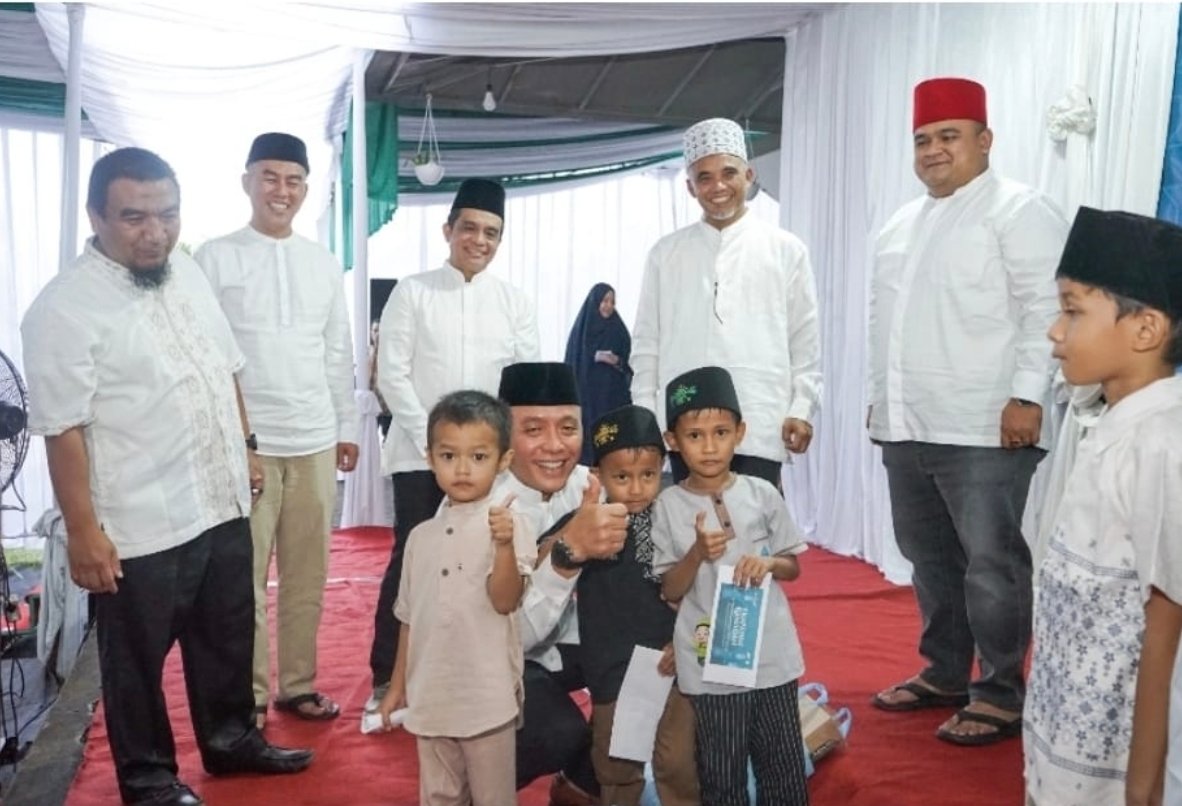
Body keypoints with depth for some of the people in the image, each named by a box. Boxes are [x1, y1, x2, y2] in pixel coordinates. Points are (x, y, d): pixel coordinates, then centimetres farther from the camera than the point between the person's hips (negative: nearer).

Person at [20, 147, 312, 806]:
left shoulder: (189, 275, 5)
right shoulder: (64, 308, -16)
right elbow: (64, 430, -17)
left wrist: (245, 449, 16)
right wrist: (83, 531, -17)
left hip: (221, 505, 7)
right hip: (139, 527, -7)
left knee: (228, 636, 21)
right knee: (138, 662, 13)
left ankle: (230, 737, 42)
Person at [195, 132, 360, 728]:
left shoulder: (324, 263, 11)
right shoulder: (215, 257, -1)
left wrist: (348, 426, 13)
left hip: (314, 440, 4)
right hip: (244, 442, -4)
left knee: (307, 573, 10)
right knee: (245, 577, 4)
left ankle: (298, 684, 23)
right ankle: (248, 696, 17)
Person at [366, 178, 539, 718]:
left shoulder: (515, 302, 7)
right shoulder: (412, 292, 2)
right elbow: (391, 375, -3)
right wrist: (433, 439, -10)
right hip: (419, 452, -2)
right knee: (410, 561, -1)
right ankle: (387, 677, 13)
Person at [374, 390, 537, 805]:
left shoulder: (509, 525, -12)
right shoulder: (421, 536, 5)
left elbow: (505, 601, -21)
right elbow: (410, 617, 13)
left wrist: (504, 545, -36)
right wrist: (397, 685, 16)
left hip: (487, 697, -5)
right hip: (431, 696, 5)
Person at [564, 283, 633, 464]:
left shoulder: (618, 330, 10)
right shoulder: (581, 329, 5)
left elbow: (629, 362, 10)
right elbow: (573, 362, 2)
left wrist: (618, 362, -10)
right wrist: (594, 357, -13)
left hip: (614, 394, 1)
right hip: (586, 393, -1)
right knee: (588, 434, -7)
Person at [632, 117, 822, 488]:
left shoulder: (786, 250, 6)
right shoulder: (666, 253, 10)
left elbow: (805, 341, 6)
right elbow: (647, 342, 10)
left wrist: (802, 409, -2)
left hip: (759, 429, -1)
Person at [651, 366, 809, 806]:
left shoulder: (762, 494, -2)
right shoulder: (668, 506, -7)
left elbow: (793, 567, 7)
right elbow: (669, 591, -4)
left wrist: (769, 562, -15)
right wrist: (698, 553, -21)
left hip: (772, 653, 2)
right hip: (708, 661, -1)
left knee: (784, 764, 15)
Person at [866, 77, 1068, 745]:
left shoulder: (1019, 210, -5)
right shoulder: (902, 225, 20)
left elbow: (1045, 309, -13)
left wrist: (1027, 395, -19)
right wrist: (880, 398, 21)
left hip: (984, 429, -8)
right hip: (907, 427, 8)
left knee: (991, 564, -2)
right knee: (930, 559, 15)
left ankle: (1002, 696, 10)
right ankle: (944, 674, 29)